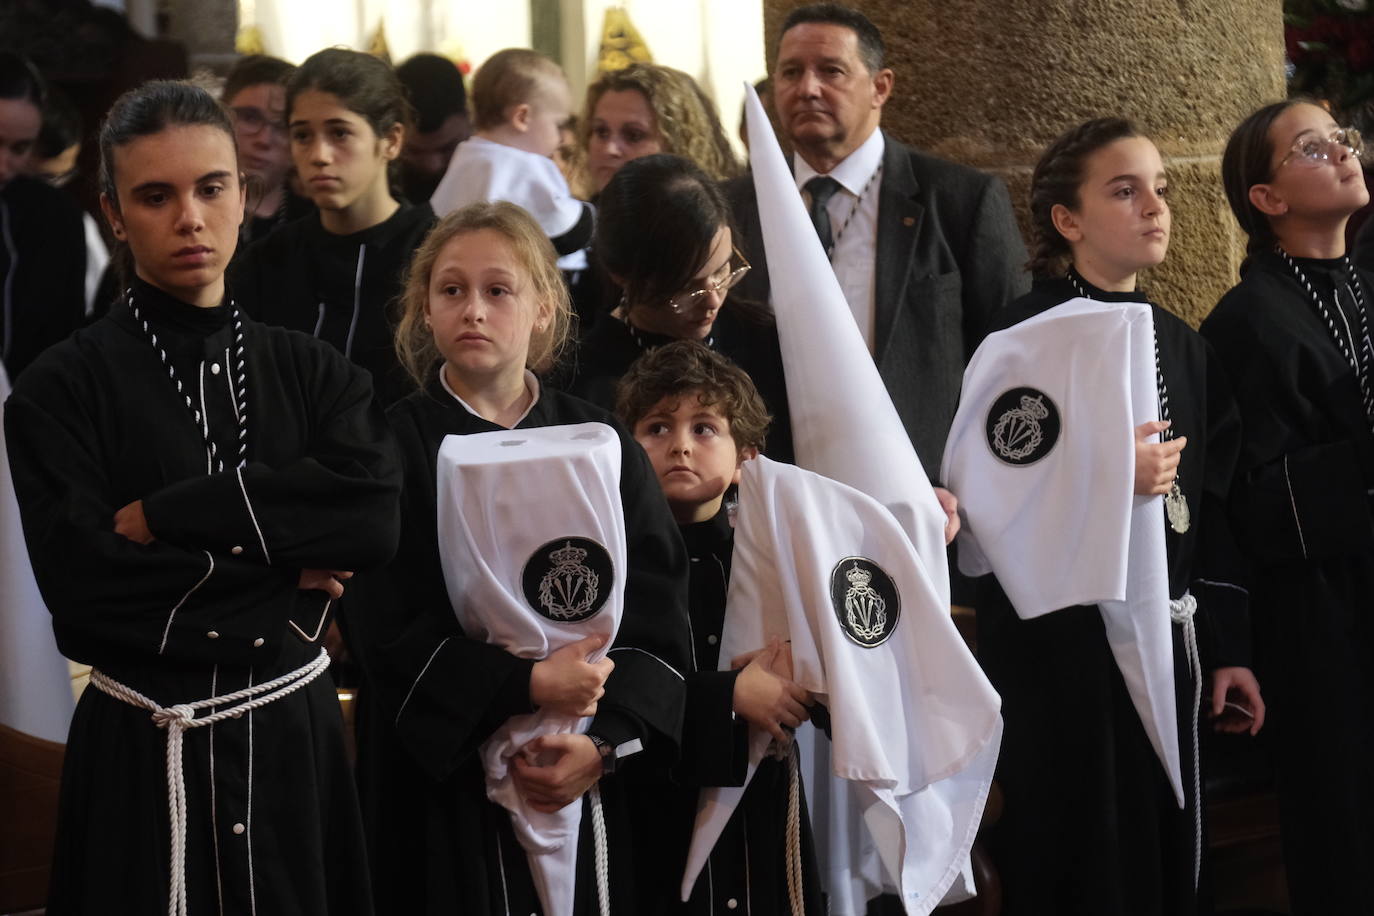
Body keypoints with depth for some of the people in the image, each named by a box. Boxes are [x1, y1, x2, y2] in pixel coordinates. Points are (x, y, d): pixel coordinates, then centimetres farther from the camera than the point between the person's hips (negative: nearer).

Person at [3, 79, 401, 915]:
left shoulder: (313, 373, 6)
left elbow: (374, 518, -12)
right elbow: (84, 581, -17)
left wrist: (165, 517, -17)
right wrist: (285, 575, -12)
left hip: (295, 730, 3)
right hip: (145, 749, -3)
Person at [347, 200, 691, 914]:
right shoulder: (396, 447, -2)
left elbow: (657, 616, 0)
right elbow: (386, 629, -10)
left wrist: (604, 744, -15)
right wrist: (526, 685, -21)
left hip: (593, 784, 2)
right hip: (442, 774, -2)